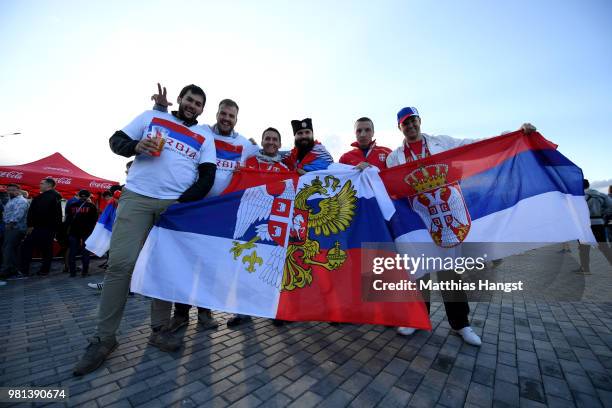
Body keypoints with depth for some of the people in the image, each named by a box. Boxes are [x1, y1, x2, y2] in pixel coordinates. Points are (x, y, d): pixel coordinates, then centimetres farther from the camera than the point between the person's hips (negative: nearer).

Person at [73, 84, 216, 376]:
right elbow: (116, 141, 15)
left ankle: (159, 330, 14)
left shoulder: (204, 138, 14)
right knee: (120, 263, -6)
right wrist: (136, 147, -9)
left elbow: (207, 176, 5)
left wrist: (186, 202, -9)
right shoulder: (151, 117, 15)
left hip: (177, 205, 1)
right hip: (136, 197, 0)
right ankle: (104, 338, 8)